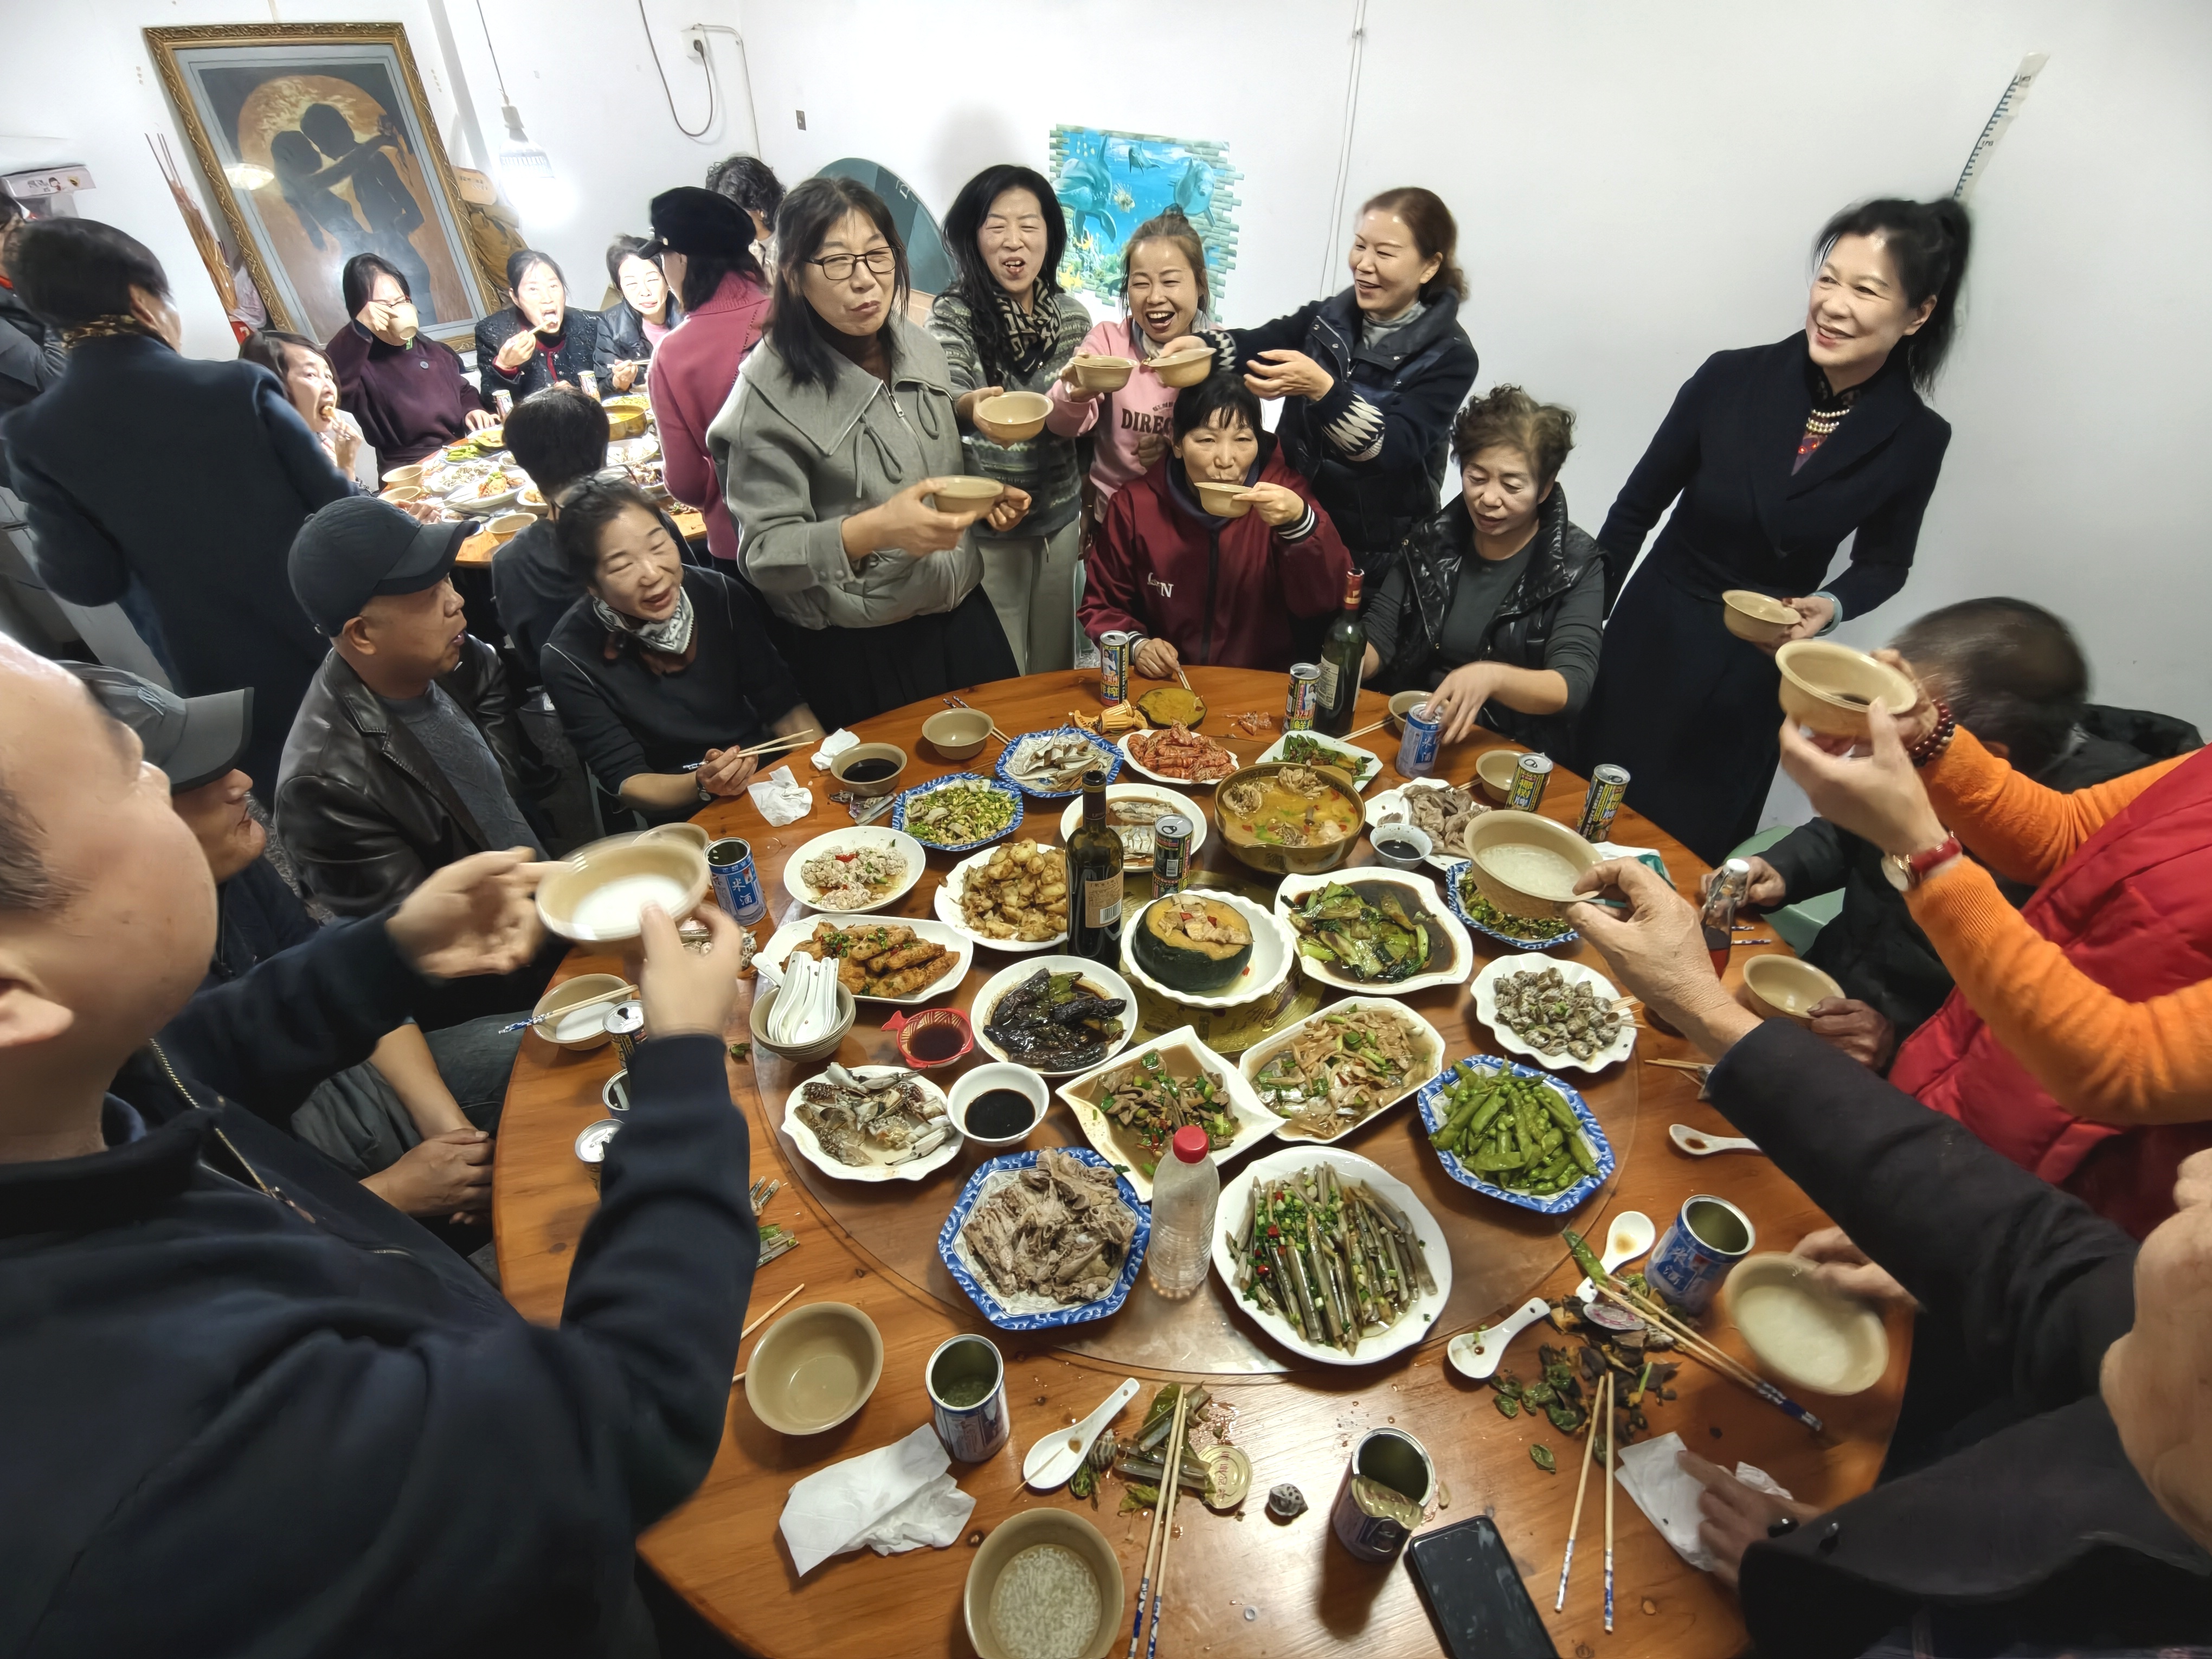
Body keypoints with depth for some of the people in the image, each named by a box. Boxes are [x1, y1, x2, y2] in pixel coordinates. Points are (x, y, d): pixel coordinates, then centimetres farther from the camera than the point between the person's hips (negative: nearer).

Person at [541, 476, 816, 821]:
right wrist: (702, 786, -28)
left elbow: (781, 703, 0)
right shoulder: (570, 659, -14)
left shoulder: (722, 595, -8)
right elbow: (624, 781, -9)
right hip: (678, 826, -4)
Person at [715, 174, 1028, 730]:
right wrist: (874, 530, -32)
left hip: (961, 616, 6)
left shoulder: (922, 349, 4)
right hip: (853, 652, -6)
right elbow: (764, 554, -18)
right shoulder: (771, 392, -16)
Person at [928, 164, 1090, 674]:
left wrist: (1089, 513, 14)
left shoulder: (1073, 314, 3)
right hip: (988, 531, -4)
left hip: (1062, 521, 4)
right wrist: (969, 407, -50)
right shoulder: (953, 314, -9)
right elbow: (945, 397, -26)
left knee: (1056, 670, 17)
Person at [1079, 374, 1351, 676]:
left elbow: (1325, 602, -11)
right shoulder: (1135, 506, -4)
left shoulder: (1281, 494, -5)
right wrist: (1136, 646, -12)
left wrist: (1299, 521, -26)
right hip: (1163, 685, 1)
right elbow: (1102, 604, 7)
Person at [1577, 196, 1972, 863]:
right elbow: (1635, 511, -3)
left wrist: (1832, 606, -16)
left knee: (1689, 852, 11)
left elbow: (1883, 562, 7)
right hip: (1647, 641, 0)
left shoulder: (1915, 438, -7)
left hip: (1750, 679, 0)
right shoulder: (1732, 378, -11)